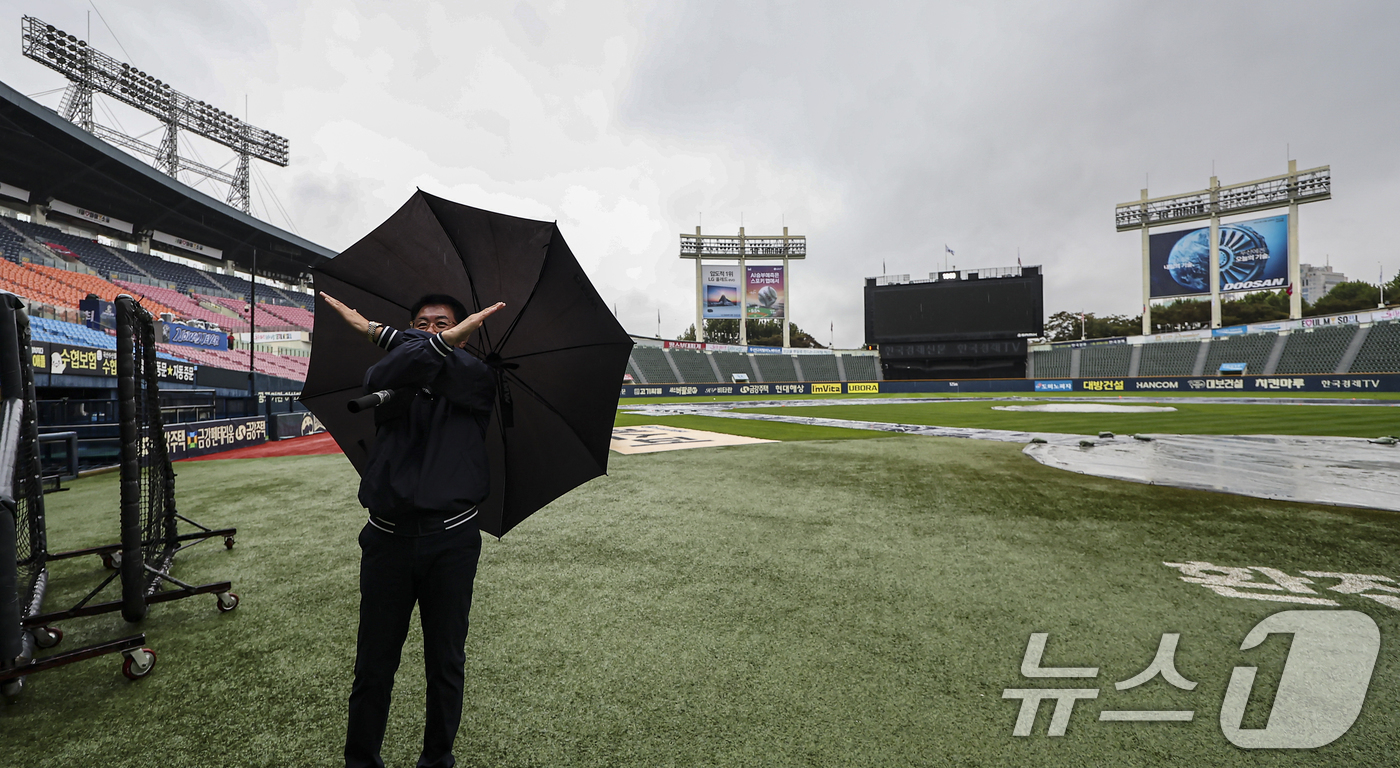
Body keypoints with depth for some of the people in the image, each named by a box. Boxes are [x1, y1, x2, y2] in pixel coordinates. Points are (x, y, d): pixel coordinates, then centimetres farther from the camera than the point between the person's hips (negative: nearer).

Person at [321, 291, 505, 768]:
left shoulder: (477, 383, 4)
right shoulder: (392, 386, 7)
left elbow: (452, 369, -17)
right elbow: (379, 379, -16)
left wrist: (378, 331, -12)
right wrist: (439, 343, -22)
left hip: (452, 540, -1)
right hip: (389, 538, 1)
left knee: (446, 665, 12)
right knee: (374, 665, 14)